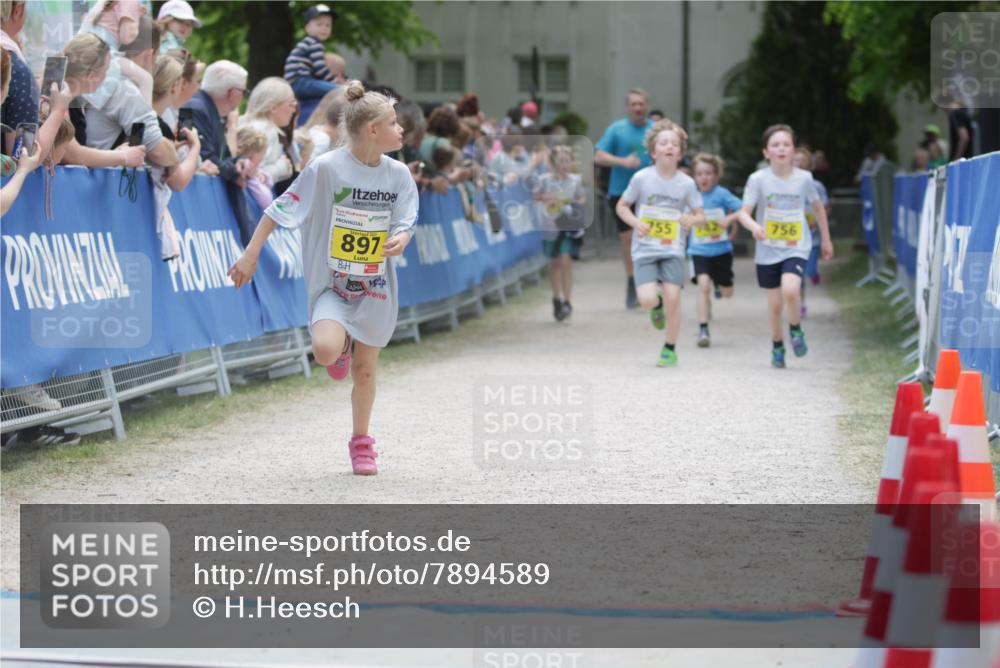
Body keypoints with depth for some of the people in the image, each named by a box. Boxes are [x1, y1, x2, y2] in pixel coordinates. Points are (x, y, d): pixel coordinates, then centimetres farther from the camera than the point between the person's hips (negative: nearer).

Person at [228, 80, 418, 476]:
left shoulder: (398, 175, -1)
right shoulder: (326, 168, -14)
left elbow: (405, 222, -1)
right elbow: (280, 210, -8)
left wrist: (399, 240, -26)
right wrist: (250, 256, -9)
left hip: (375, 287, 4)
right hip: (330, 284, -3)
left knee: (365, 369, 9)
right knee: (325, 350, -28)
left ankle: (361, 443, 30)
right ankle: (341, 348, 10)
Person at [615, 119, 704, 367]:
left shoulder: (686, 183, -1)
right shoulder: (641, 178, -4)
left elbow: (701, 216, 6)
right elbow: (621, 206, 7)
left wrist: (692, 219, -17)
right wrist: (635, 222, -12)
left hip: (673, 250, 1)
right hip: (645, 249, -1)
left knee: (673, 298, -11)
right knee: (647, 299, -17)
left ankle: (670, 349, 9)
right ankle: (657, 305, 23)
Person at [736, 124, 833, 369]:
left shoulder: (804, 178, -4)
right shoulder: (758, 179, -9)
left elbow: (818, 207, 13)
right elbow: (744, 212, -13)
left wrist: (826, 239, 19)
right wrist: (754, 226, -35)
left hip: (796, 248, 0)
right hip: (768, 250, 1)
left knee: (790, 290, -25)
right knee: (775, 304, 5)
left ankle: (796, 330, 4)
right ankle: (777, 347, 28)